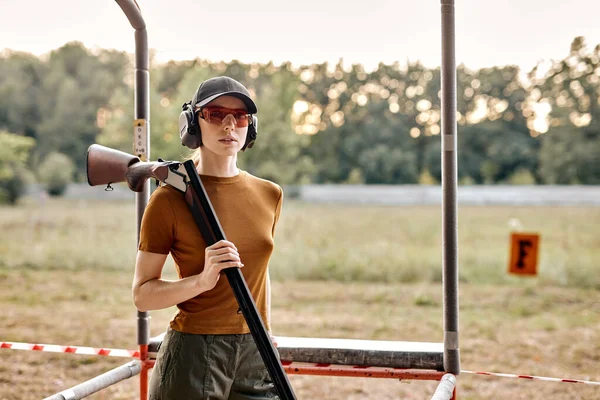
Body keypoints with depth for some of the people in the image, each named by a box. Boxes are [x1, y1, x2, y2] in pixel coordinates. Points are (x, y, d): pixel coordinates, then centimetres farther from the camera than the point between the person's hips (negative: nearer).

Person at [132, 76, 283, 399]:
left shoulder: (269, 195, 5)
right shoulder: (170, 199, -8)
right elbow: (142, 294, -8)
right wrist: (203, 279, -22)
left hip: (257, 355, 4)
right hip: (193, 358, -4)